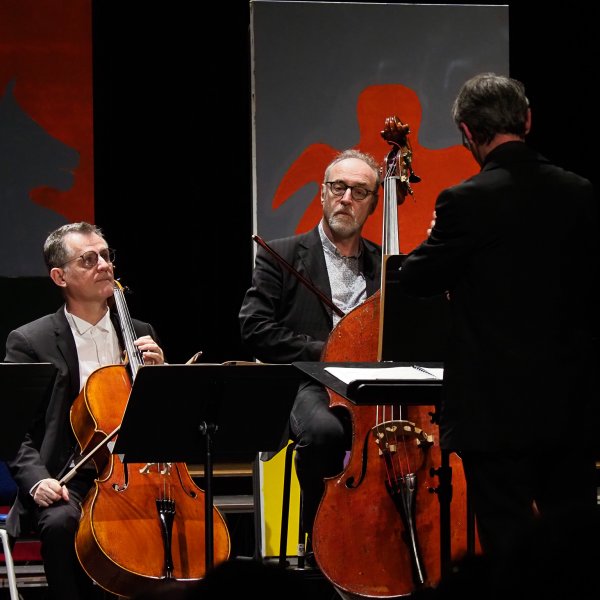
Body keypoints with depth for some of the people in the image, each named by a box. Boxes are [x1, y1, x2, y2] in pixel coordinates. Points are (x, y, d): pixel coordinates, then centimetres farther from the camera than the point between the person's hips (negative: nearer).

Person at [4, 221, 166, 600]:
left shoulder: (140, 334, 17)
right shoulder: (30, 341, 3)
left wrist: (158, 372, 0)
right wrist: (37, 480, -20)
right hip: (70, 479, -3)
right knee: (61, 521, -36)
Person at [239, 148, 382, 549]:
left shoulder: (386, 266, 21)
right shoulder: (283, 256, 11)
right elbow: (256, 329, 0)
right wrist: (320, 351, -10)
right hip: (307, 386, -2)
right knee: (324, 430, -39)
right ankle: (317, 538, -20)